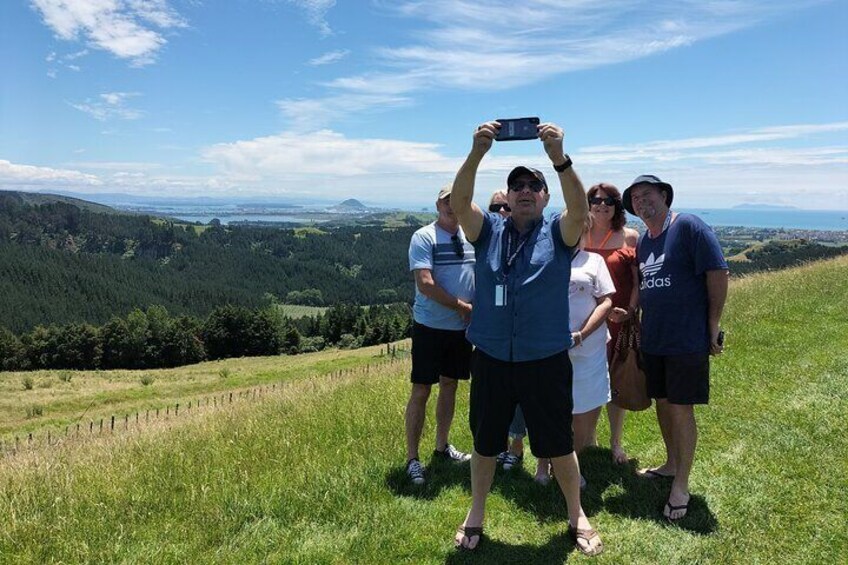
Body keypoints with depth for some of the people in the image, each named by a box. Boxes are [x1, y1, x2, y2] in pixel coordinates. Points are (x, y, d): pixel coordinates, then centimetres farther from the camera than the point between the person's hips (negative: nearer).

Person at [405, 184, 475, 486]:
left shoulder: (471, 237, 7)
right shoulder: (424, 237, -11)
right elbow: (425, 284, -20)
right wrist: (462, 306, -15)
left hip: (462, 327, 6)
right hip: (430, 327, -6)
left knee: (450, 385, 17)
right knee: (421, 390, 1)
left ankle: (442, 446, 33)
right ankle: (412, 458, 12)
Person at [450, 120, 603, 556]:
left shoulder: (558, 233, 0)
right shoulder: (488, 231, 4)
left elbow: (580, 211, -22)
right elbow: (458, 202, -14)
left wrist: (559, 158, -35)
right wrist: (476, 153, -28)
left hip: (546, 361, -1)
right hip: (491, 360, 2)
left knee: (559, 446, 12)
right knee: (484, 443, 16)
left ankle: (576, 516, 36)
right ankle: (476, 516, 38)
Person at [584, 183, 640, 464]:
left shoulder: (630, 237, 1)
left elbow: (639, 280, 0)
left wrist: (630, 310, -13)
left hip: (619, 320, -1)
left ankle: (615, 442, 23)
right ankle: (588, 439, 22)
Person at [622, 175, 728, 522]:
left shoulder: (689, 227, -12)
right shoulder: (643, 242, 10)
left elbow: (718, 273, -14)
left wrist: (713, 325, -12)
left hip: (687, 338, -7)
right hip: (653, 338, 7)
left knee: (681, 409, -1)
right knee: (662, 403, 17)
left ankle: (681, 486, 12)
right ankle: (671, 464, 37)